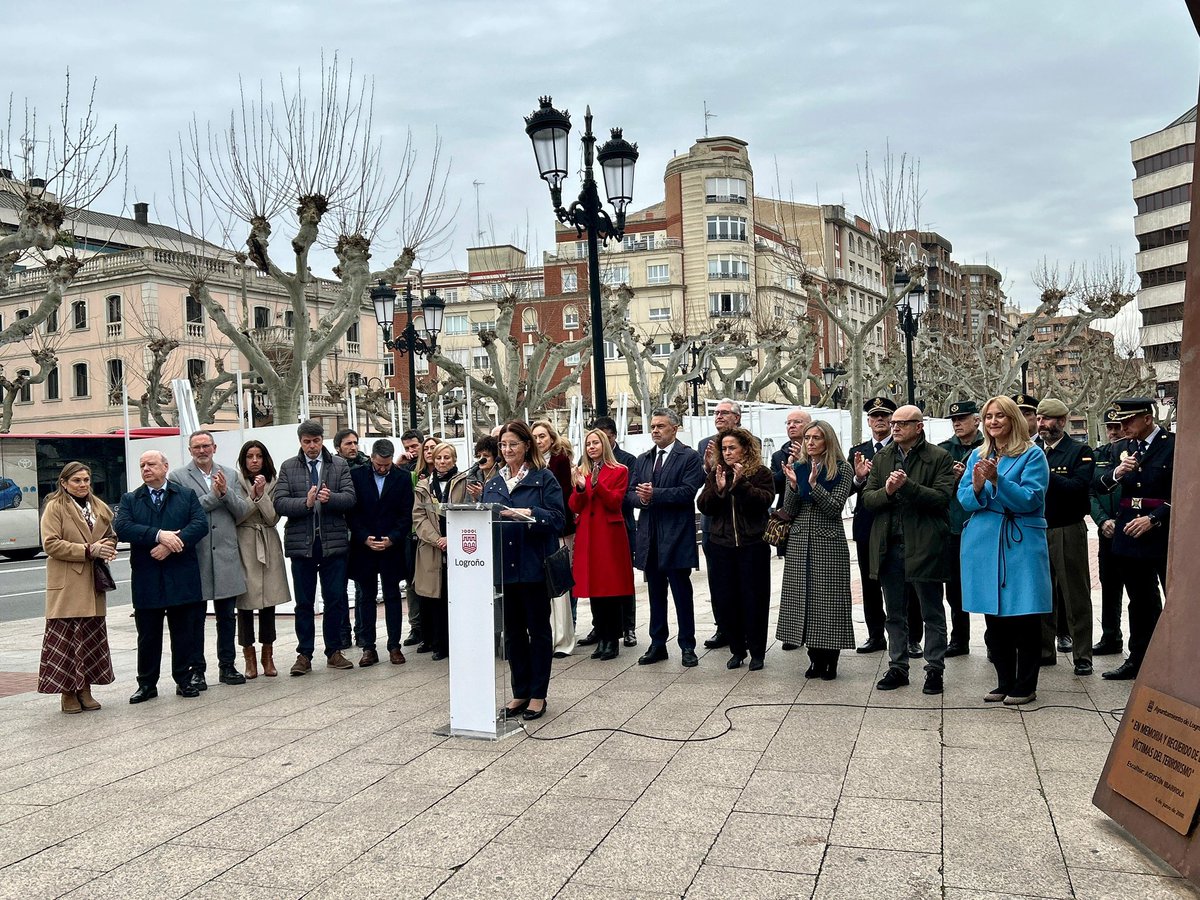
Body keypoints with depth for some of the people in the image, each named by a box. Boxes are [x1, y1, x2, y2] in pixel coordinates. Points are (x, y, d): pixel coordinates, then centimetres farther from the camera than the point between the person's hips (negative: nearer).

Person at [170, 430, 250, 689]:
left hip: (226, 555, 3)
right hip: (194, 555, -3)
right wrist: (213, 495, -13)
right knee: (195, 617, 5)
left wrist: (226, 492, -12)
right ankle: (196, 670, 14)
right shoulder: (178, 477, -1)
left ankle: (227, 667, 20)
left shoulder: (230, 475, 10)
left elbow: (243, 510, 4)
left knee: (227, 616, 10)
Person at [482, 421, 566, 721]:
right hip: (502, 566, 5)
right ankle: (520, 692, 22)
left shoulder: (544, 479, -2)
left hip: (533, 565, -5)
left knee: (538, 629, 4)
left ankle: (538, 695, 14)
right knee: (512, 631, 11)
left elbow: (557, 518, -11)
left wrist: (528, 513, -23)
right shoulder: (493, 484, 13)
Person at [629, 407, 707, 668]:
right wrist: (640, 497, -14)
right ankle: (657, 644, 21)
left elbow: (688, 491, -16)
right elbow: (631, 492, 9)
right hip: (650, 535, 6)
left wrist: (654, 495, -21)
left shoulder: (689, 457, -4)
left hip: (676, 536, -5)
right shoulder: (643, 460, 15)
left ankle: (687, 646, 12)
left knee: (682, 593, 2)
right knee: (655, 593, 13)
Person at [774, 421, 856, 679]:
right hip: (799, 542, 4)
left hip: (829, 542, -4)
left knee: (829, 599, -2)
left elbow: (835, 508, -11)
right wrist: (794, 485, -10)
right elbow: (789, 512, 5)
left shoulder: (842, 469, -1)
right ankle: (816, 658, 17)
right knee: (804, 598, 5)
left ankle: (831, 661, 10)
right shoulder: (797, 468, 10)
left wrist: (813, 484, -20)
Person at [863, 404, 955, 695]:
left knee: (932, 613, 7)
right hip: (889, 545, 5)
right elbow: (867, 498, 5)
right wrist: (887, 491, -15)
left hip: (924, 546, -5)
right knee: (894, 613, 14)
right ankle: (897, 667, 24)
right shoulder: (881, 458, 10)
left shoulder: (938, 457, -4)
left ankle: (935, 669, 18)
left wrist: (907, 486, -23)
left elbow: (942, 498, -15)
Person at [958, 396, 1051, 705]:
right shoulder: (977, 456, 11)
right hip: (985, 545, 5)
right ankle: (1004, 682, 22)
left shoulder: (1032, 455, -3)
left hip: (1021, 544, -5)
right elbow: (964, 500, 7)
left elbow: (1029, 500, -13)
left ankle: (1025, 687, 13)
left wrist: (997, 479, -24)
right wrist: (976, 486, -14)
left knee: (1024, 617, 1)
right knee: (994, 617, 10)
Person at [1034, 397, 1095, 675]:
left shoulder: (1080, 451, -2)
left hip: (1067, 532, -4)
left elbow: (1079, 487, -17)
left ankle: (1083, 656, 9)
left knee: (1076, 596, 3)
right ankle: (1044, 650, 20)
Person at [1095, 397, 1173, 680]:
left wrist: (1153, 519, -19)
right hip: (1130, 536, 6)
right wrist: (1117, 473, -13)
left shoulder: (1174, 445, -7)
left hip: (1164, 534, -6)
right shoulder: (1125, 448, 10)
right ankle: (1138, 660, 22)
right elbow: (1101, 488, 7)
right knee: (1140, 602, 14)